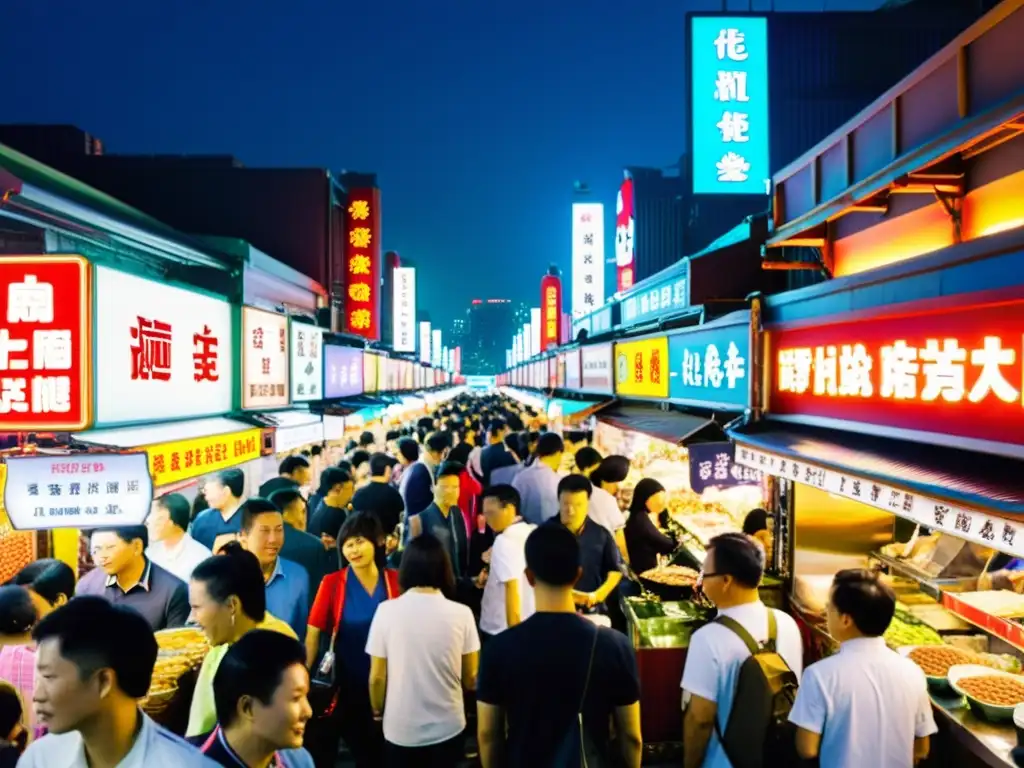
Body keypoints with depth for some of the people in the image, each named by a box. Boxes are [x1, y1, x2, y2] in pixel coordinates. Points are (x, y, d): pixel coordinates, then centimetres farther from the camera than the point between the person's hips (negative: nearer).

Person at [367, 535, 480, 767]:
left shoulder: (387, 611, -13)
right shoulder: (461, 614, -12)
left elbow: (376, 677, -6)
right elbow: (470, 679, -2)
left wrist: (377, 710, 12)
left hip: (400, 729, 0)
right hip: (448, 727, 0)